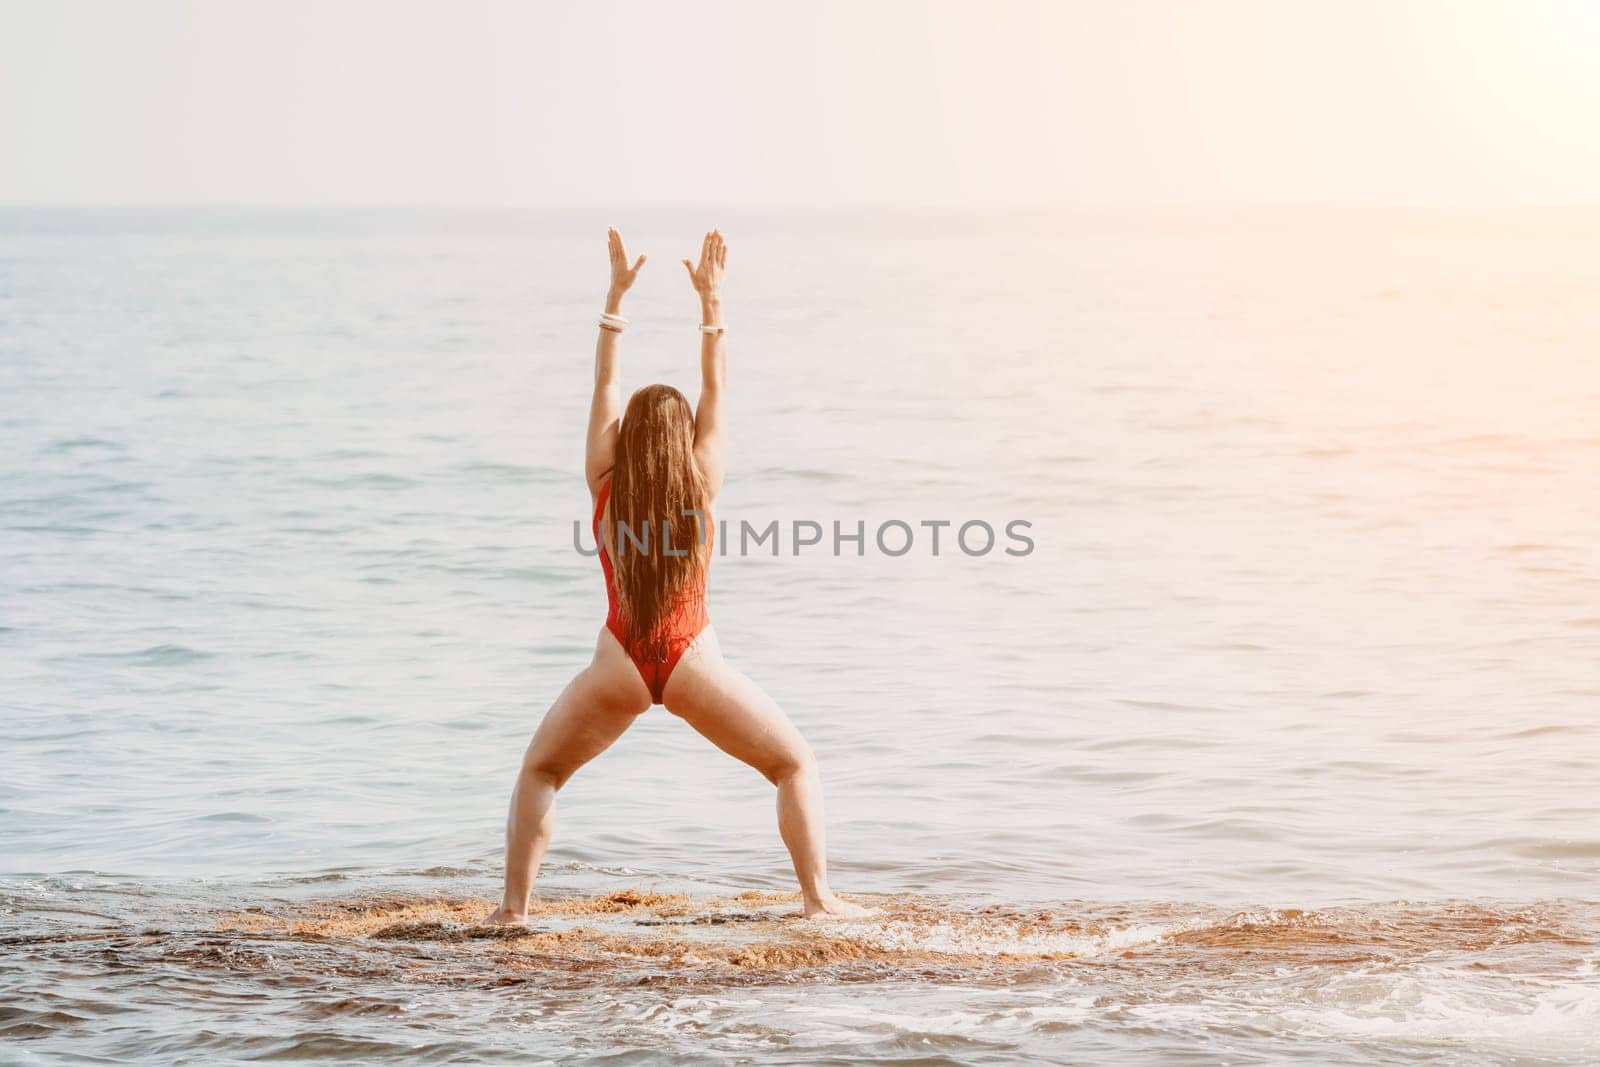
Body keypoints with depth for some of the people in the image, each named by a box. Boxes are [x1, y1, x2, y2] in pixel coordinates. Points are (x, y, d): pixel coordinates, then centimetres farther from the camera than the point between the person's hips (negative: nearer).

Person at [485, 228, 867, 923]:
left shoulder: (607, 486, 1)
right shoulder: (702, 483, -1)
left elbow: (604, 386, 7)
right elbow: (715, 391, 7)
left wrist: (615, 295, 9)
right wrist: (711, 301, 9)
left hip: (619, 667, 1)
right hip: (694, 665, -1)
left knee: (539, 772, 19)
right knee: (796, 765, 12)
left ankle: (514, 905, 7)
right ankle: (817, 897, -1)